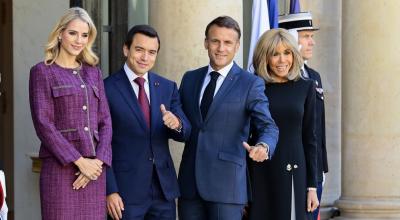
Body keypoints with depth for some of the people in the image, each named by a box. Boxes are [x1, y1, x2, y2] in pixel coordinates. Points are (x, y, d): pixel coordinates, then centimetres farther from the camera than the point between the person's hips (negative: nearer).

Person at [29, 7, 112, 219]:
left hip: (94, 169, 5)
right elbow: (43, 124, -7)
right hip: (61, 168, -4)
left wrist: (98, 161, -5)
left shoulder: (93, 72, 16)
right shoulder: (42, 72, 1)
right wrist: (80, 161, -13)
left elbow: (105, 122, 11)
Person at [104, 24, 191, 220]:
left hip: (164, 189, 4)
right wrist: (110, 190, -12)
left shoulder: (167, 87, 8)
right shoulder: (107, 89, -5)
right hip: (126, 190, -4)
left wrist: (177, 124, -18)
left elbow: (185, 133, 5)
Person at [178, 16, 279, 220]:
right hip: (190, 181, 4)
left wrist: (263, 147, -30)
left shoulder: (250, 84, -1)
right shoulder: (190, 79, 13)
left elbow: (268, 126, -9)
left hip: (226, 182, -4)